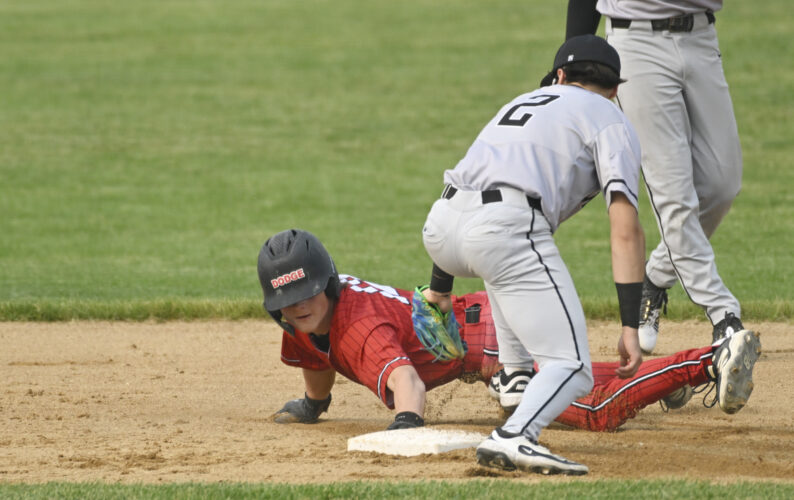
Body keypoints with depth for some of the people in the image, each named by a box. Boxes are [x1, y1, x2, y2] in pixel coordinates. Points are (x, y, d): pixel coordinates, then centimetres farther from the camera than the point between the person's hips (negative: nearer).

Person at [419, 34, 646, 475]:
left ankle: (514, 377, 37)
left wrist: (438, 289, 42)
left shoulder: (522, 103, 35)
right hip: (505, 225, -7)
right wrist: (630, 327, -1)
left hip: (439, 228, 7)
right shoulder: (610, 121, 16)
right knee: (570, 370, -5)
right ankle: (514, 436, -34)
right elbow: (625, 228, 2)